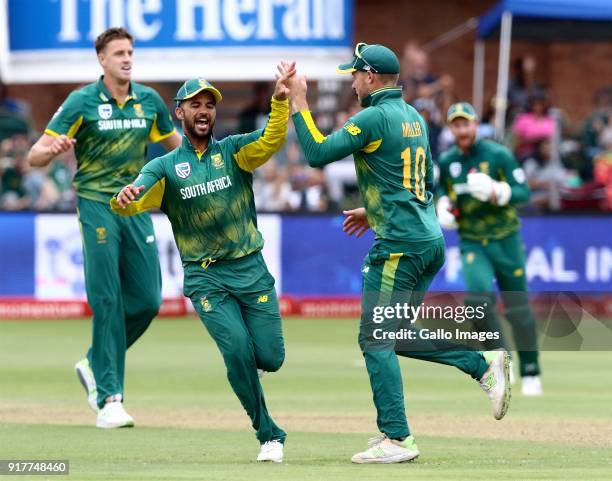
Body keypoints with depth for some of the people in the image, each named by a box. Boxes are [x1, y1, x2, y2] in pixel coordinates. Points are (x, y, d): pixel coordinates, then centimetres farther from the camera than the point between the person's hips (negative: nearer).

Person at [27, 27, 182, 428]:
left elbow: (175, 144, 23)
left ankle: (95, 365, 25)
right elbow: (35, 156, -8)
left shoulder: (149, 101, 7)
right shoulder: (83, 102, -5)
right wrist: (53, 150, -31)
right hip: (97, 206, -5)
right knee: (107, 301, -10)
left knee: (148, 301, 2)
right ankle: (109, 398, -8)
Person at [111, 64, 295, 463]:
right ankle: (269, 435, 0)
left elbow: (272, 140, -14)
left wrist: (280, 99, -32)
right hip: (205, 277, -1)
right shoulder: (164, 168, 4)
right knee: (238, 352, -16)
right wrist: (123, 199, -37)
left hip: (251, 269, 1)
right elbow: (132, 203, -12)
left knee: (270, 357, -6)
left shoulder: (234, 151, 6)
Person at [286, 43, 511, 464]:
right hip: (431, 240, 9)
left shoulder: (375, 118, -11)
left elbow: (317, 153, -15)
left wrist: (299, 104, -6)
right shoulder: (414, 118, 16)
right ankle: (484, 363, 8)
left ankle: (397, 439, -8)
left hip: (400, 245, -9)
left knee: (375, 339, -4)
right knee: (393, 334, 18)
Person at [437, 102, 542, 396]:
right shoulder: (447, 162, 3)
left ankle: (530, 373, 16)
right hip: (471, 243, 2)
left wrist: (496, 193, -27)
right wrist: (443, 206, -4)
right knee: (479, 295, -24)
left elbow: (523, 192, -9)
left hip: (505, 240, -2)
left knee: (518, 308, 3)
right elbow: (441, 192, 19)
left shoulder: (499, 155, -7)